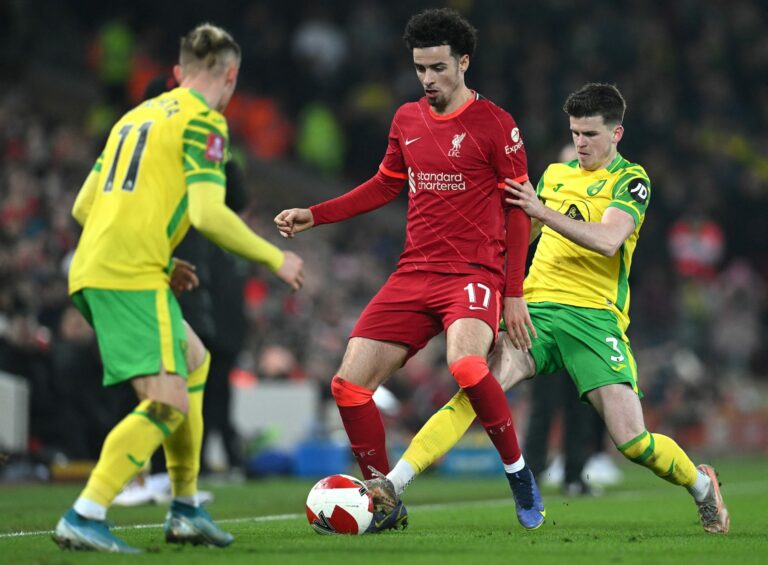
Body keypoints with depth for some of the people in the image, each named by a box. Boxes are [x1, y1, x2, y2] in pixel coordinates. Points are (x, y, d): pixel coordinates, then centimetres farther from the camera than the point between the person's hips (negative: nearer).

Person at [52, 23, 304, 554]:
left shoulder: (137, 116, 22)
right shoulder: (203, 121, -2)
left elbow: (84, 206, 23)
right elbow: (208, 213, -14)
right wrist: (275, 258, -2)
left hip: (89, 270, 9)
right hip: (133, 277, -9)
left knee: (193, 362, 25)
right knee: (170, 404, -13)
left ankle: (186, 510, 25)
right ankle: (84, 518, -24)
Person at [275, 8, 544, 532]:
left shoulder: (494, 124, -5)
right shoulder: (407, 120, 11)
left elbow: (518, 209, -3)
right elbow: (385, 186, 26)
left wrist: (515, 293, -7)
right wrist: (314, 215, 18)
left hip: (473, 274, -6)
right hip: (413, 274, 6)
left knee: (465, 364, -35)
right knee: (349, 384, -5)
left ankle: (519, 474, -13)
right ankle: (385, 502, 10)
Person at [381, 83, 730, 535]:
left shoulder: (630, 180, 1)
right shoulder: (555, 174, 18)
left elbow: (608, 240, -17)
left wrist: (544, 212, -26)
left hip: (594, 315, -3)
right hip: (535, 307, 4)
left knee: (632, 440, -12)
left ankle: (702, 484, 20)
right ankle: (388, 489, -29)